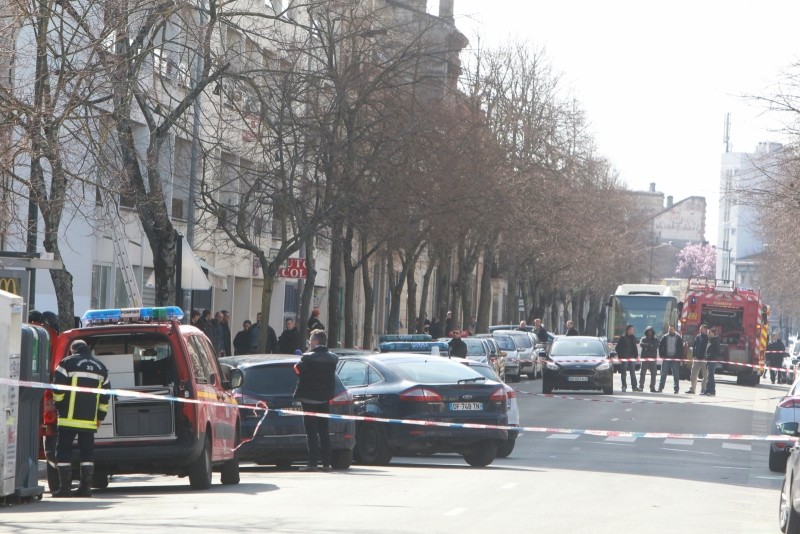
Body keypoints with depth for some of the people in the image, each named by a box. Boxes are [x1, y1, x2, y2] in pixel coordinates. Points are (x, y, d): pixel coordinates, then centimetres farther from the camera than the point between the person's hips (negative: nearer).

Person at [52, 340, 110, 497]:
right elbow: (105, 395, 18)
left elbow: (58, 389, -6)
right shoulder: (100, 367, 16)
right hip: (90, 419, 5)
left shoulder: (68, 363, -1)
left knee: (64, 450, 0)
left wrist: (59, 406, 8)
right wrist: (100, 416, 22)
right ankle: (86, 487, 4)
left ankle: (65, 487, -6)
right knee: (87, 451, 9)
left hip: (70, 417, -4)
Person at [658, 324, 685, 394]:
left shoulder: (678, 338, 3)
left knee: (676, 375, 1)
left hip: (675, 359, -1)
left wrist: (680, 358, -4)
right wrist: (662, 356, -1)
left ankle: (676, 389, 4)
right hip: (666, 359, 1)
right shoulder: (665, 338, 6)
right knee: (663, 374, 0)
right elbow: (660, 346, 9)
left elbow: (681, 349, 4)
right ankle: (660, 388, 3)